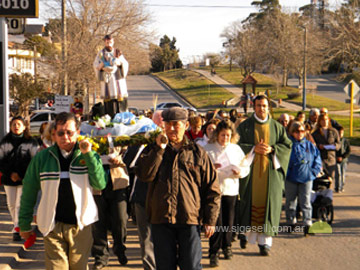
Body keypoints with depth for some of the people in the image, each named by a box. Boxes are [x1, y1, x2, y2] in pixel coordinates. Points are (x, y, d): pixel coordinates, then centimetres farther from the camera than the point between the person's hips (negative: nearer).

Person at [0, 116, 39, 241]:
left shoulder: (31, 142, -1)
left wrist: (21, 174, -9)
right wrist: (10, 174, -8)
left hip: (24, 179, -3)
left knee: (20, 204, -9)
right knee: (11, 204, 11)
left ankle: (17, 229, -5)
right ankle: (17, 225, 29)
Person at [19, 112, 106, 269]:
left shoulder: (89, 156, 2)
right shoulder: (42, 158, 1)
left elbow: (100, 184, -11)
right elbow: (28, 193, 7)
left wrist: (88, 155, -17)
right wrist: (24, 225, 8)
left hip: (81, 225, 1)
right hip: (53, 226, -1)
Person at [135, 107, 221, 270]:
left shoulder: (197, 153, 8)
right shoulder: (153, 150, 12)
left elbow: (212, 189, 8)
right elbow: (143, 175, -7)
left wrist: (210, 220, 1)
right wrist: (159, 149, -10)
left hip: (190, 220, -1)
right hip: (161, 220, 1)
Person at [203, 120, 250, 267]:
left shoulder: (236, 149, 9)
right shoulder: (208, 149, 0)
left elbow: (246, 167, 12)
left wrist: (240, 172, -9)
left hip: (230, 189, 3)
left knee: (229, 221, 8)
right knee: (216, 221, -7)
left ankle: (226, 246, 29)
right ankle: (214, 252, 1)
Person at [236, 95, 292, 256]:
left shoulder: (277, 127, 8)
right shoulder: (245, 126, 5)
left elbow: (287, 145, 6)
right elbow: (237, 145, -1)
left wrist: (271, 149, -11)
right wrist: (253, 148, -15)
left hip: (270, 171, 1)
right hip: (250, 170, 0)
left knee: (268, 204, -3)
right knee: (249, 202, 3)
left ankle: (264, 241, 1)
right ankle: (246, 232, 25)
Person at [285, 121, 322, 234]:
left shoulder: (310, 145, 6)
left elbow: (317, 159, 12)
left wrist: (314, 172, 2)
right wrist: (285, 172, -5)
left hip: (306, 178, 0)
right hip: (291, 178, 0)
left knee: (305, 202, -3)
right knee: (290, 202, 9)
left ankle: (307, 224, -4)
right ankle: (291, 223, 21)